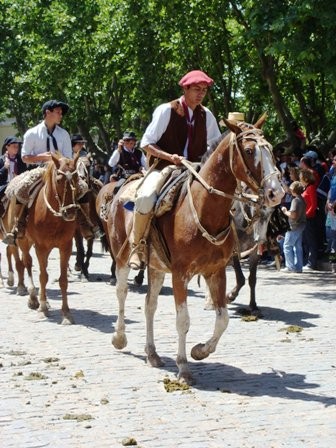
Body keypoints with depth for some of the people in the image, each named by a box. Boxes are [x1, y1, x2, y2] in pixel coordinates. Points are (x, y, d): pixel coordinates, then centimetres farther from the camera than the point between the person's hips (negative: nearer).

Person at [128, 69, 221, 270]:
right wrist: (170, 157, -22)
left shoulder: (206, 115, 7)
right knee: (146, 197, -34)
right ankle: (138, 244, -12)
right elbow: (146, 143, -7)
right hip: (164, 166, -5)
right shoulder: (166, 110, -7)